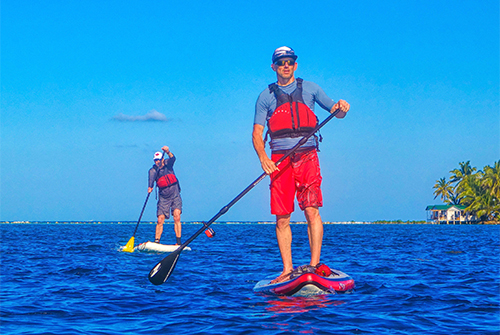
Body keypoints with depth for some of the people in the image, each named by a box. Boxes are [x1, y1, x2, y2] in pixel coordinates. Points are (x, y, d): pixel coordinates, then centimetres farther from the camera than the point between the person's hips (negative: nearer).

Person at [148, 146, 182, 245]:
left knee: (177, 218, -14)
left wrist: (168, 152, -44)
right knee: (160, 220, -5)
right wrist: (150, 187, -45)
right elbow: (151, 179, -23)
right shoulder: (153, 170, -4)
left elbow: (173, 159, -23)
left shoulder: (168, 164, -1)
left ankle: (178, 242, -16)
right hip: (163, 198, 0)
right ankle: (156, 242, 3)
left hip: (175, 196, 0)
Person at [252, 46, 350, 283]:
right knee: (282, 218, -1)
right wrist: (263, 158, -12)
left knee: (311, 210, -13)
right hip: (279, 160, 1)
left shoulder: (310, 89, 13)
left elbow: (337, 113, 18)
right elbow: (257, 133, 6)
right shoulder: (266, 96, 11)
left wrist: (342, 107, -7)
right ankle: (287, 270, 4)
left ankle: (314, 265, -11)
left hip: (307, 157, -1)